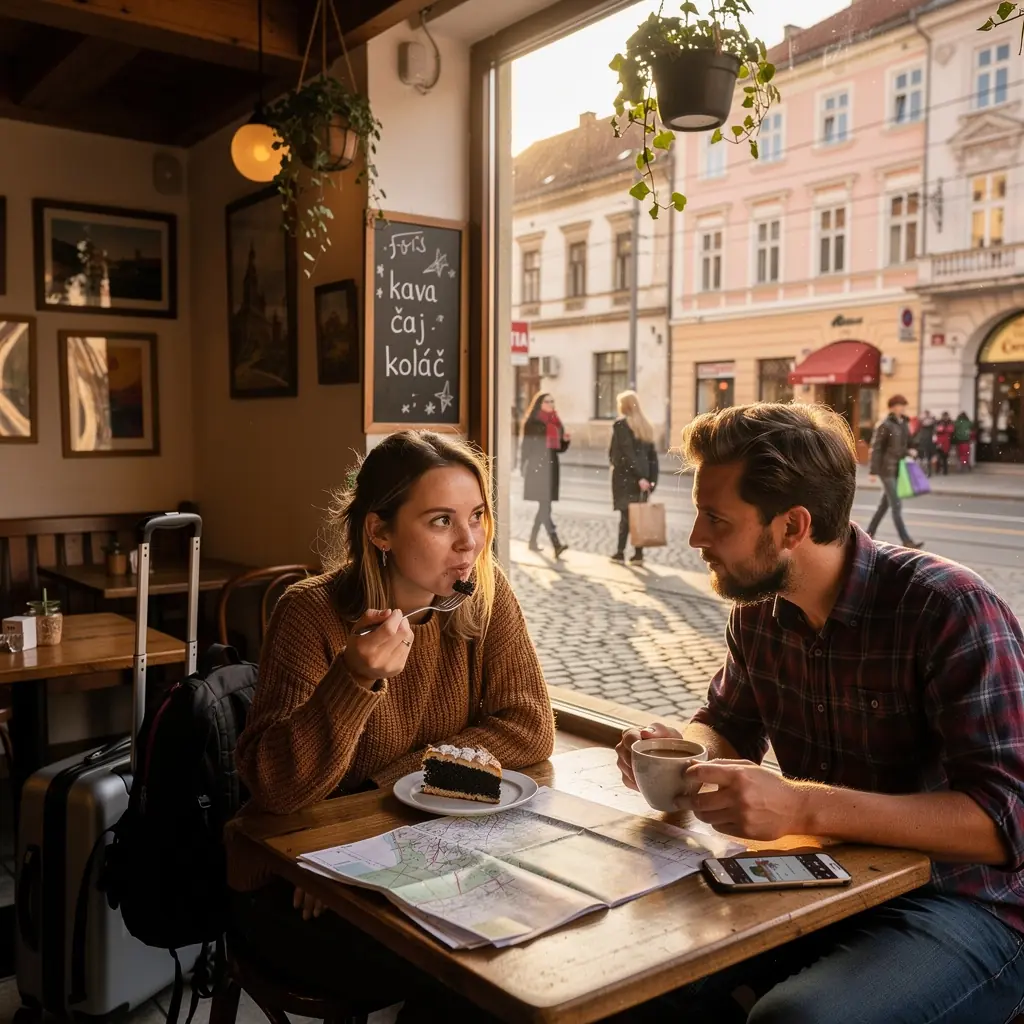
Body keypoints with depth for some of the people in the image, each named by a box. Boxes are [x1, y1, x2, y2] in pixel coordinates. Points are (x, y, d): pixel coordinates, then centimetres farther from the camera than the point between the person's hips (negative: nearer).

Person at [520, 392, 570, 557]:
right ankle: (556, 545, -23)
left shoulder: (556, 422, 15)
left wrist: (566, 439, -2)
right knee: (545, 506, -13)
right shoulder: (532, 422, -4)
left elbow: (560, 448, 19)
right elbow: (526, 446, -7)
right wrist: (525, 468, -14)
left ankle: (532, 541, 23)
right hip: (537, 467, -7)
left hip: (551, 467, 7)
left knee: (544, 506, 11)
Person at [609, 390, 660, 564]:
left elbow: (627, 453, -16)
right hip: (641, 475, 6)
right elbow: (652, 454, 9)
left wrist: (639, 477, -17)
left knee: (626, 514, -2)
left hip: (625, 475, -6)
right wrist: (652, 478, 7)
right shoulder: (645, 425, 13)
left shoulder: (621, 424, -8)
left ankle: (620, 552, 4)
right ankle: (638, 553, 7)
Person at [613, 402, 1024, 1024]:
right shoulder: (759, 608, 0)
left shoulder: (952, 611, -21)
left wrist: (802, 807, -37)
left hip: (963, 901, -5)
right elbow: (731, 725, 16)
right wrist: (681, 748, -8)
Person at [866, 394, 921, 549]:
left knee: (885, 504, 14)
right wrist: (873, 471, -15)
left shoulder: (903, 423, 10)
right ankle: (906, 541, -10)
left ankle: (868, 534, 25)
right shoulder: (884, 425, -11)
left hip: (899, 469, 8)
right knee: (896, 505, -9)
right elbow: (876, 448, -12)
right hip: (887, 469, -8)